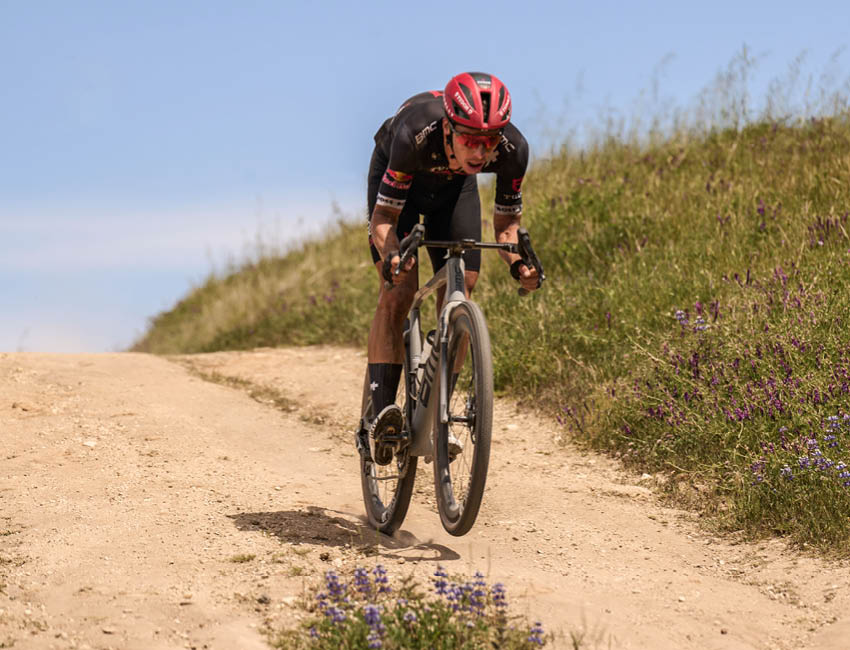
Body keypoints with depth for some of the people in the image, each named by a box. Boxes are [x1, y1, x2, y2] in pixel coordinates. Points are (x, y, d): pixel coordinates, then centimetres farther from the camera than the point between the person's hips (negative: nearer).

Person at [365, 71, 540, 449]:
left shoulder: (512, 149, -34)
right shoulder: (416, 134, -43)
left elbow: (506, 220, -17)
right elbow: (383, 216, -34)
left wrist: (518, 264, -36)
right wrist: (390, 256, -55)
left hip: (454, 185, 3)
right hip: (396, 176, -3)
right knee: (399, 288, -21)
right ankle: (381, 408, -23)